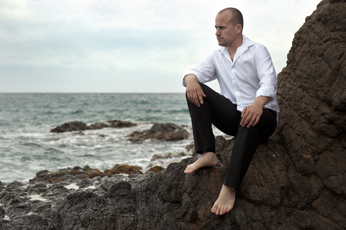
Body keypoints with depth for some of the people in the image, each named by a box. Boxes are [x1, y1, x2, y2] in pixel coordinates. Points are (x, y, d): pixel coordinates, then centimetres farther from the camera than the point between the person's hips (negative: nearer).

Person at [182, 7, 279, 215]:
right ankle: (208, 155, -24)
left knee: (251, 119, -41)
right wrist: (191, 79, -26)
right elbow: (197, 72, 2)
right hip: (232, 116, 5)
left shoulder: (257, 51, -4)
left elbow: (269, 81, -20)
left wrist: (258, 103, -43)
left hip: (264, 115, -5)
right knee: (196, 91, -11)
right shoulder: (217, 57, 13)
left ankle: (229, 188, -47)